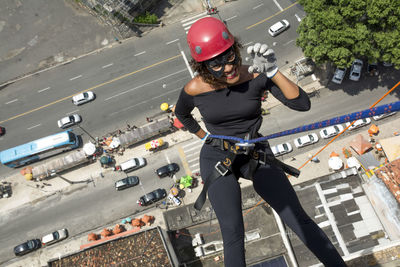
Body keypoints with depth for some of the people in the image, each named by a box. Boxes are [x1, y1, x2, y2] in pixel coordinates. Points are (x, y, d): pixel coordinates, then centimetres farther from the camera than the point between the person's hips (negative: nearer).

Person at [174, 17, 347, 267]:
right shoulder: (195, 90, -13)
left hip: (257, 155, 1)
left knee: (300, 220, 0)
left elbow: (302, 104, -21)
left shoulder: (256, 75, -14)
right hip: (217, 159, -1)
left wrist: (273, 72, -32)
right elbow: (181, 114, 11)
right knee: (233, 235, -11)